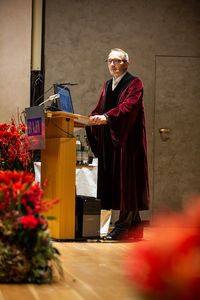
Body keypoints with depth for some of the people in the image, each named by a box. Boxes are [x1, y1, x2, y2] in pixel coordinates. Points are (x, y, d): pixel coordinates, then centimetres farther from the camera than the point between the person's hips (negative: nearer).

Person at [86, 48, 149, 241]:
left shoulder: (134, 84, -3)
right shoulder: (107, 86, 20)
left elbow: (128, 105, -20)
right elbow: (100, 109, 16)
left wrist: (106, 117, -32)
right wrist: (93, 118, -5)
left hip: (127, 138, -7)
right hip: (109, 140, 7)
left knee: (125, 178, -9)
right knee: (112, 179, 3)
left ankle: (124, 225, -8)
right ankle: (133, 224, 8)